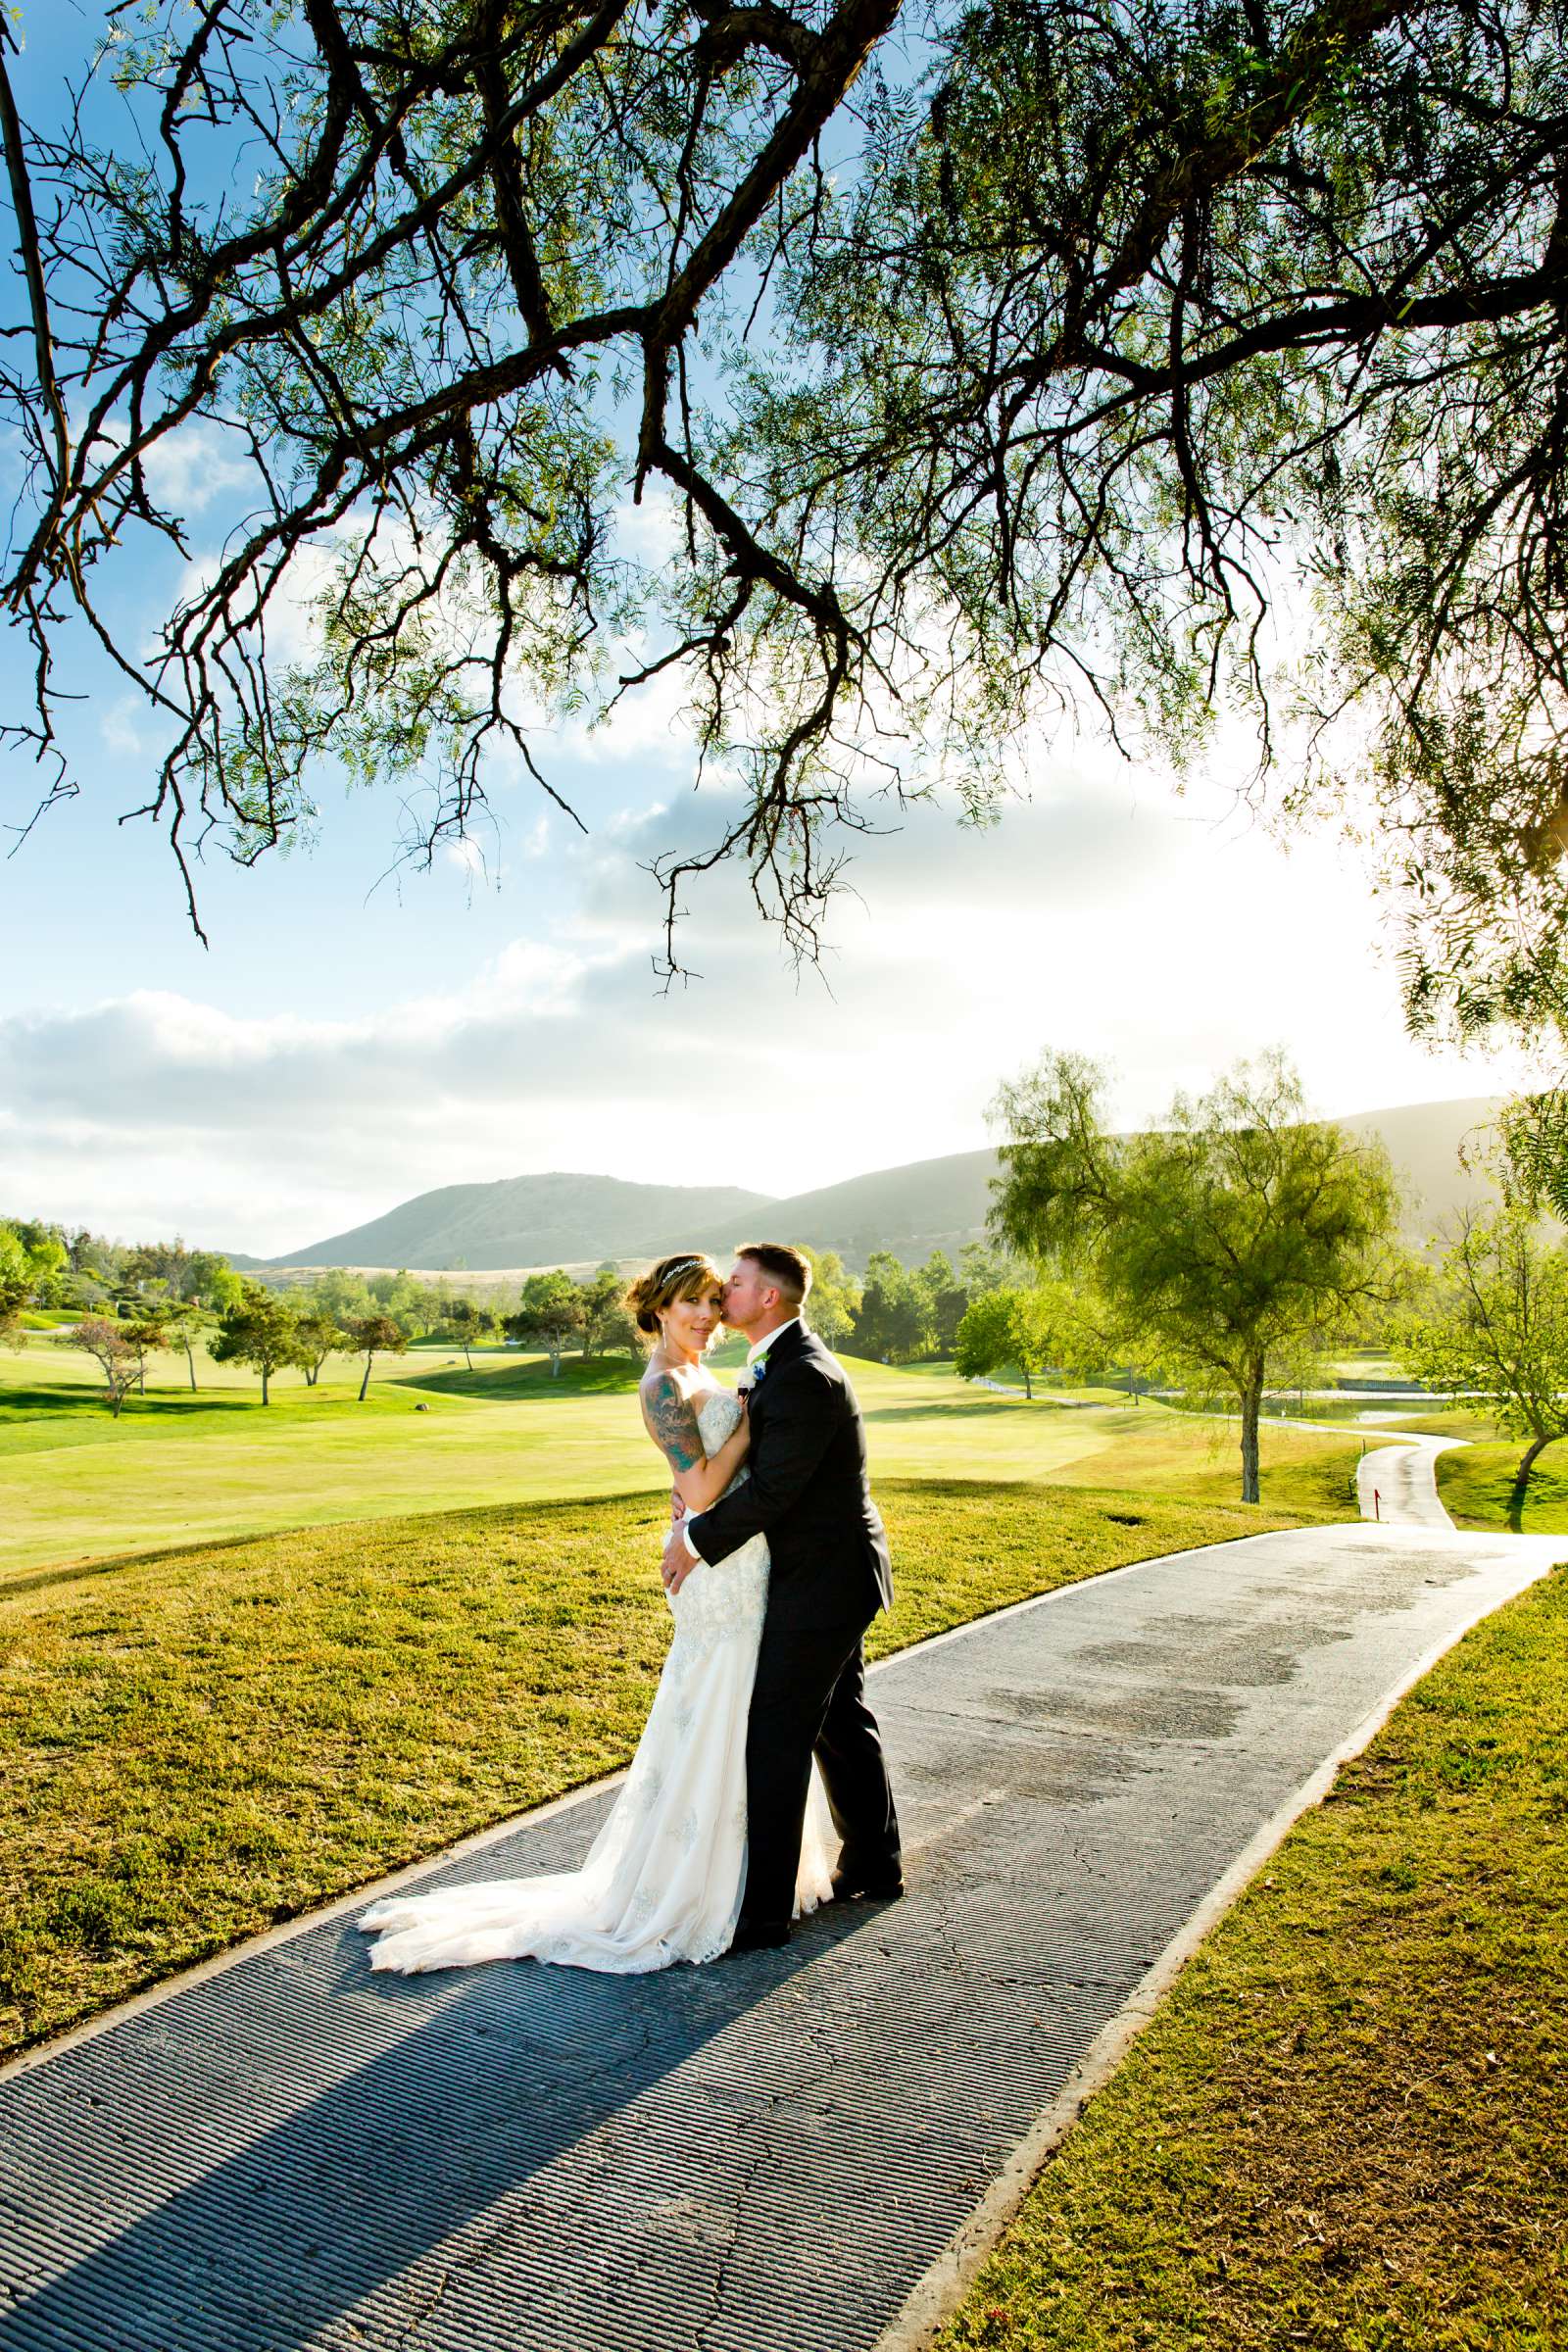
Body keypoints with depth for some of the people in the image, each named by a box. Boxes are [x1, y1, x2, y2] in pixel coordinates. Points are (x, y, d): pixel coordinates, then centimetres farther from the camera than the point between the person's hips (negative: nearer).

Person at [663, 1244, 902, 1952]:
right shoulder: (781, 1365, 9)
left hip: (819, 1582, -10)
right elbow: (759, 1465, 11)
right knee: (840, 1723, 21)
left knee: (775, 1741, -3)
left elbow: (771, 1489, -25)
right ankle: (873, 1868, 36)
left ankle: (762, 1910, 8)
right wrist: (700, 1518, -4)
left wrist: (696, 1540, -14)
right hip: (836, 1574, 10)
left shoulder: (802, 1377, -24)